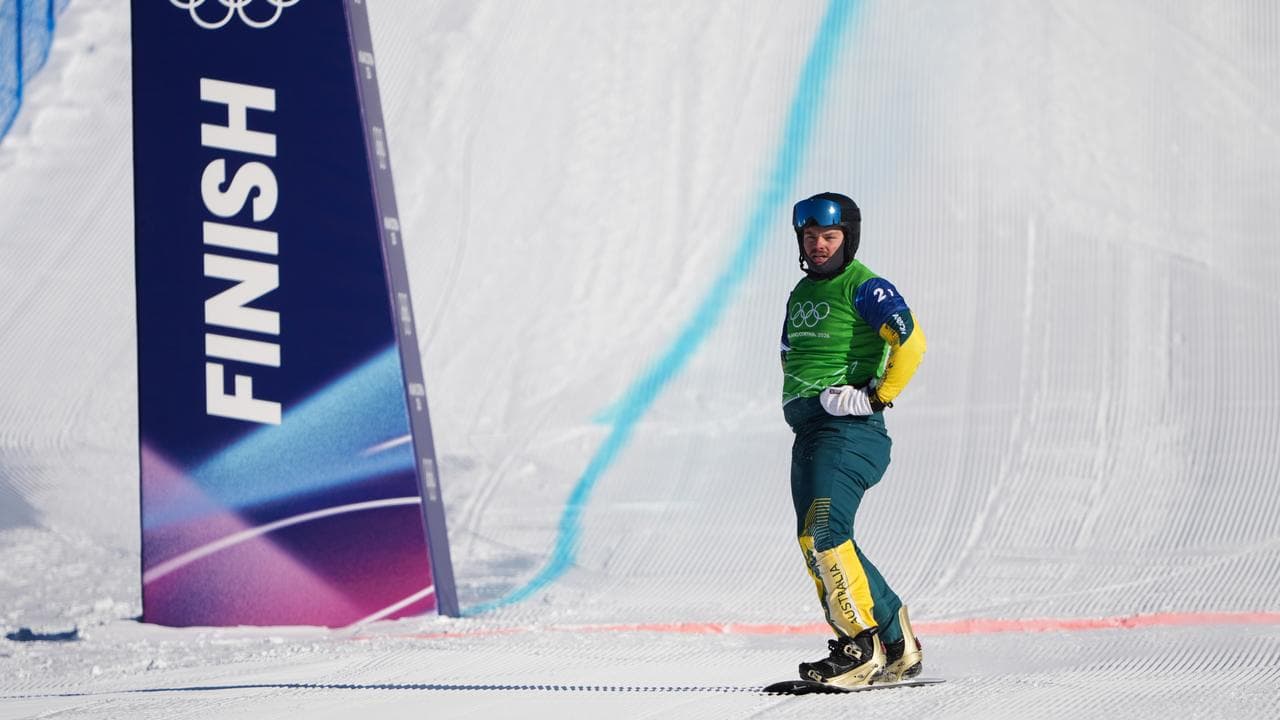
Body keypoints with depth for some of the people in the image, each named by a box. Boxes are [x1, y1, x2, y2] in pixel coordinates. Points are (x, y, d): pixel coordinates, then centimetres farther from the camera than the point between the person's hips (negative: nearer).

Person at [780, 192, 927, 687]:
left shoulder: (864, 288, -6)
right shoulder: (801, 293, 20)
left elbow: (911, 341, -17)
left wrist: (876, 397, -17)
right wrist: (797, 399, 15)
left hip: (848, 427, -9)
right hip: (808, 430, 9)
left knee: (823, 532, -21)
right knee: (816, 542, 6)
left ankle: (863, 649, -15)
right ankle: (897, 646, 12)